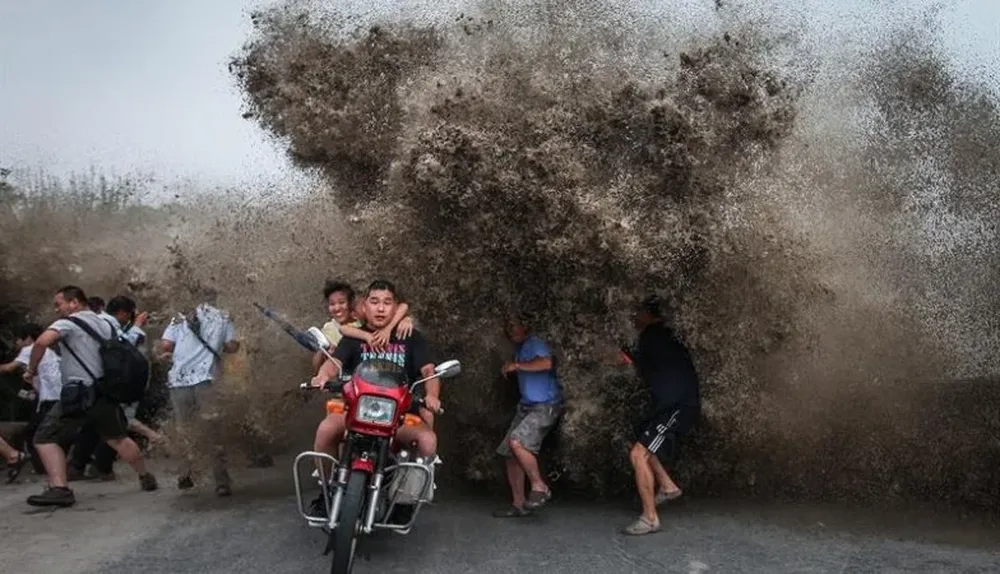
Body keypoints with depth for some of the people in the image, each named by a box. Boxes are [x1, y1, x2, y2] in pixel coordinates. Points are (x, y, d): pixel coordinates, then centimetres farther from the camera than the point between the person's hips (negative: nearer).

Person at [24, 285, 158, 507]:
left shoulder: (69, 322, -5)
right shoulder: (105, 325, 18)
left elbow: (42, 341, -22)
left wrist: (31, 369, -9)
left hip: (79, 393, -7)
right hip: (106, 391, 8)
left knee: (45, 438, -1)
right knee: (118, 438, 24)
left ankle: (59, 489, -14)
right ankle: (146, 478, 29)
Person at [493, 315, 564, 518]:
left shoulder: (534, 343, -10)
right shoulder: (518, 349, 19)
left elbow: (546, 363, -31)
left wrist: (516, 365, -24)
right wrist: (510, 368, 16)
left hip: (545, 406, -10)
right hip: (526, 406, 10)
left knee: (517, 442, -27)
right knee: (509, 453, 4)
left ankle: (540, 487, -12)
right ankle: (518, 504, 12)